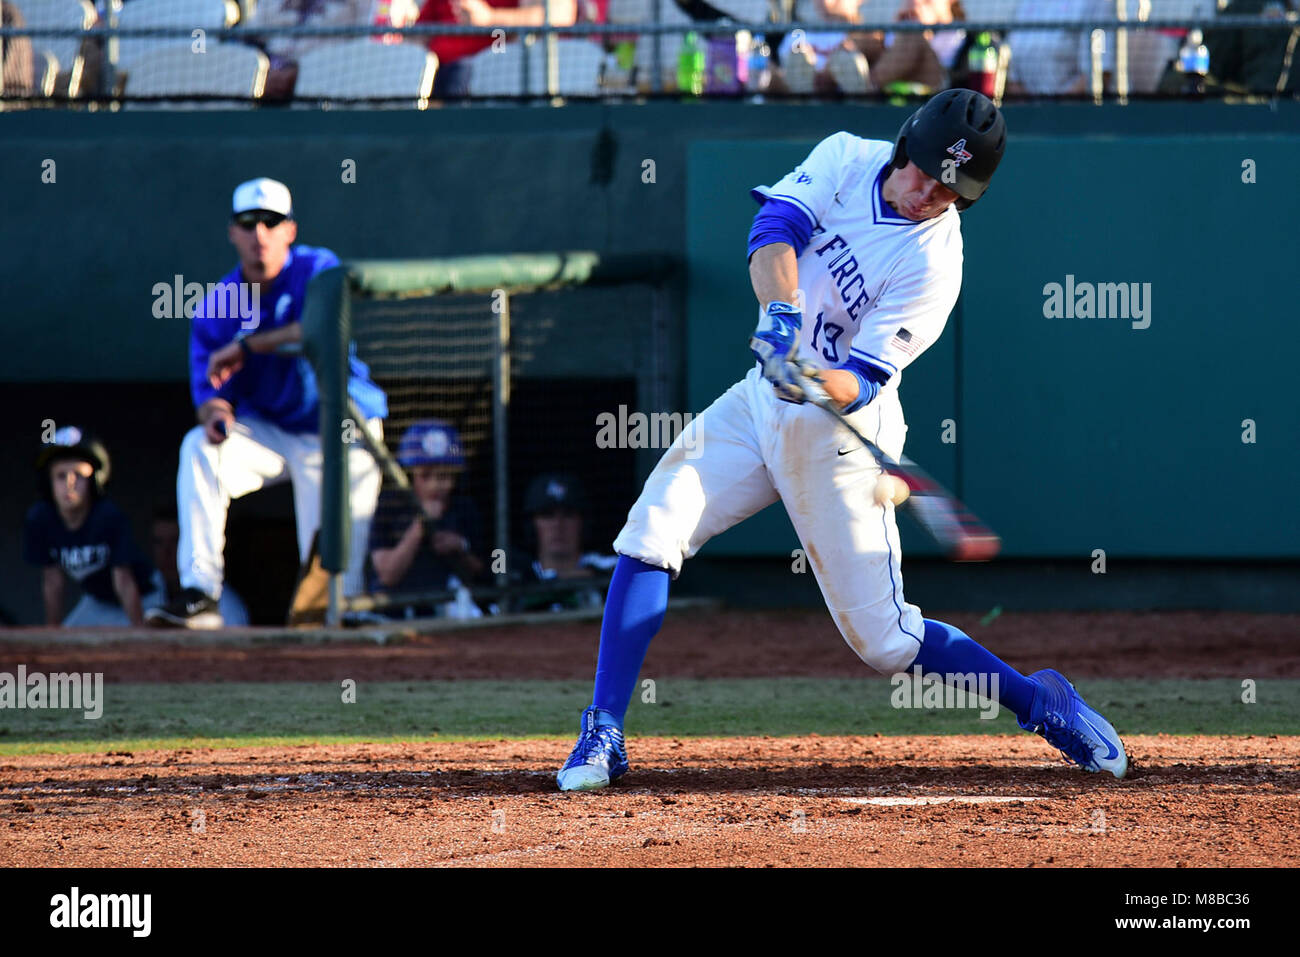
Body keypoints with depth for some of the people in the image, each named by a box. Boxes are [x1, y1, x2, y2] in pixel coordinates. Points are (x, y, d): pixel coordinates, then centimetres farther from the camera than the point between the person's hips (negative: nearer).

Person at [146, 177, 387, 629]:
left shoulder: (318, 270, -13)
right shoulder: (216, 304, -3)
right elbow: (209, 389, -6)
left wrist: (246, 346, -34)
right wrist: (213, 413, -31)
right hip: (269, 431, 3)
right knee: (199, 448, -26)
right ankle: (200, 595, -27)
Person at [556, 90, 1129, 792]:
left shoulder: (933, 262, -19)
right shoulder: (847, 159, -4)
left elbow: (862, 382, -22)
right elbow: (775, 228, -19)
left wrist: (819, 385, -44)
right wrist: (781, 312, -37)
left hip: (839, 435, -5)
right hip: (760, 398, 5)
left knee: (882, 639, -5)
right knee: (650, 536, -12)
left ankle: (1042, 704, 14)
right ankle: (602, 739, -7)